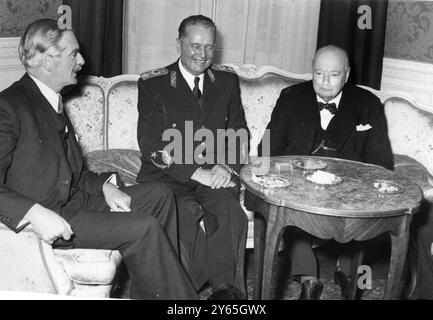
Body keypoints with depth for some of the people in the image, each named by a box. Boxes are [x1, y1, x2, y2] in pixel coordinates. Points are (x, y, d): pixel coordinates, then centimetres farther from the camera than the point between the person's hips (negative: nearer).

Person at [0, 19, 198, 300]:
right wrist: (36, 214, -32)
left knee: (159, 194, 7)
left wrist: (105, 185, 0)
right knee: (144, 228, -20)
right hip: (47, 216, -10)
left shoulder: (54, 102, 15)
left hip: (74, 199, 10)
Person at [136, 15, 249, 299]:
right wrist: (196, 172, -17)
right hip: (167, 176, -2)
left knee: (227, 209, -31)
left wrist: (227, 166, -8)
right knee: (185, 213, -33)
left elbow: (239, 133, 13)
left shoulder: (227, 80, 12)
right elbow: (151, 145, -7)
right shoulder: (152, 84, 0)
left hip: (216, 174, 2)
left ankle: (226, 287, -25)